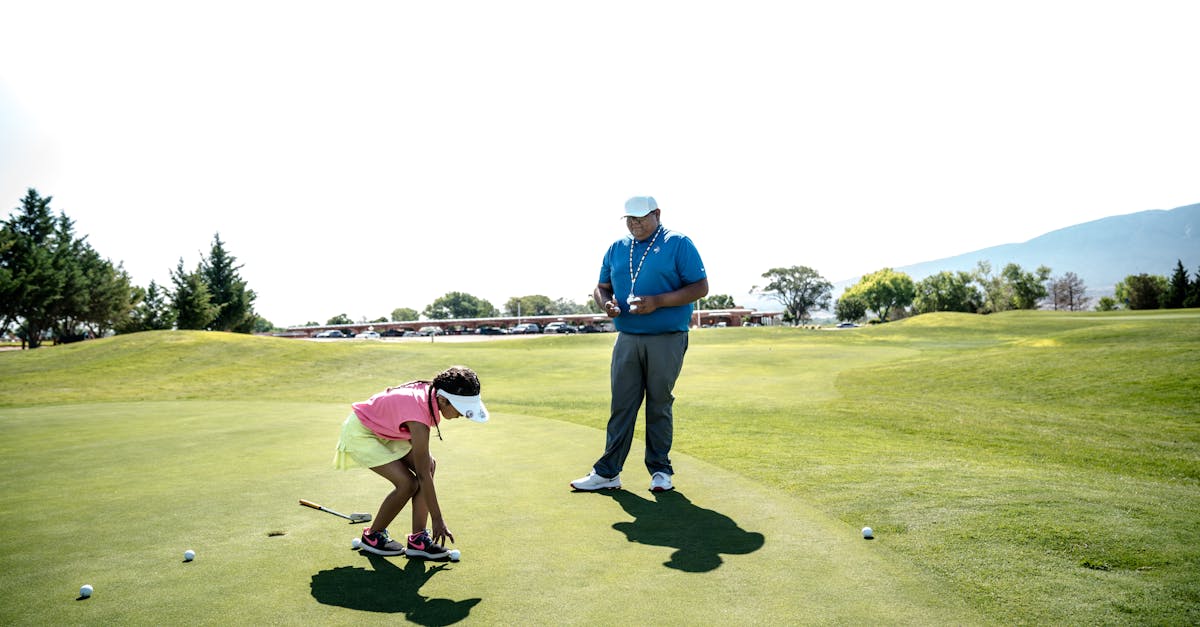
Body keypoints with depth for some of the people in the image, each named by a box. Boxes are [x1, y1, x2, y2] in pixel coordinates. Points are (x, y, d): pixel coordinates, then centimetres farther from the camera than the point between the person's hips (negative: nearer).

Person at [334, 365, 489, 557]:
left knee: (428, 465, -6)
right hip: (359, 432, -9)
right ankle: (372, 537, 6)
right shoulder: (419, 419, -37)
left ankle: (417, 539, -1)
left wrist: (426, 458, -3)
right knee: (408, 483, -18)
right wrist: (438, 520, -23)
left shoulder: (431, 391, -15)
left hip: (383, 430, 9)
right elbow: (424, 476, -30)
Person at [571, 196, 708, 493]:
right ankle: (607, 472, 8)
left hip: (666, 340, -4)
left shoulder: (678, 243, -2)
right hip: (626, 339, 4)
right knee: (621, 406, 3)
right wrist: (606, 303, -6)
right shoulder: (617, 248, 13)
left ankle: (660, 470, 17)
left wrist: (657, 301, -17)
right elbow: (601, 287, 19)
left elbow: (700, 287, -7)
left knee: (659, 406, 5)